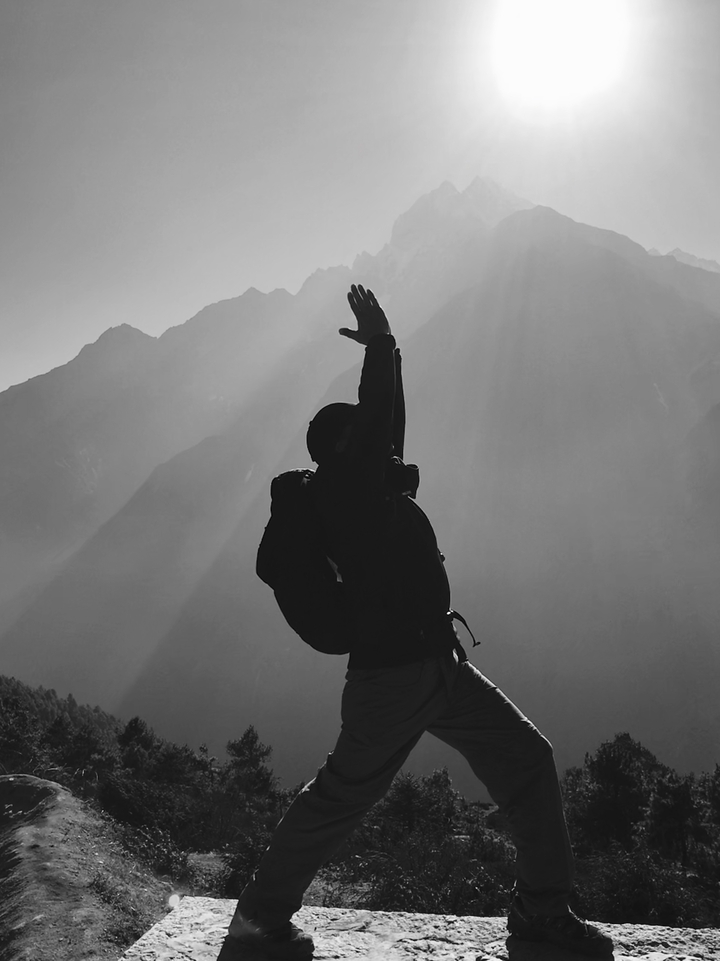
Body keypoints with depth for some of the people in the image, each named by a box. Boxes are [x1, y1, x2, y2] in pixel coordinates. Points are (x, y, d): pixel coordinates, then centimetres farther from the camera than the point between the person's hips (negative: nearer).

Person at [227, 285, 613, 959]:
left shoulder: (367, 487, 13)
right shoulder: (339, 485, -12)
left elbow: (387, 426, 23)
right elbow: (375, 418, -18)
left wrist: (385, 349, 24)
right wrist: (381, 345, -5)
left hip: (440, 664, 9)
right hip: (390, 673, -9)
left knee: (526, 758, 10)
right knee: (342, 798, 4)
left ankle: (541, 907, 23)